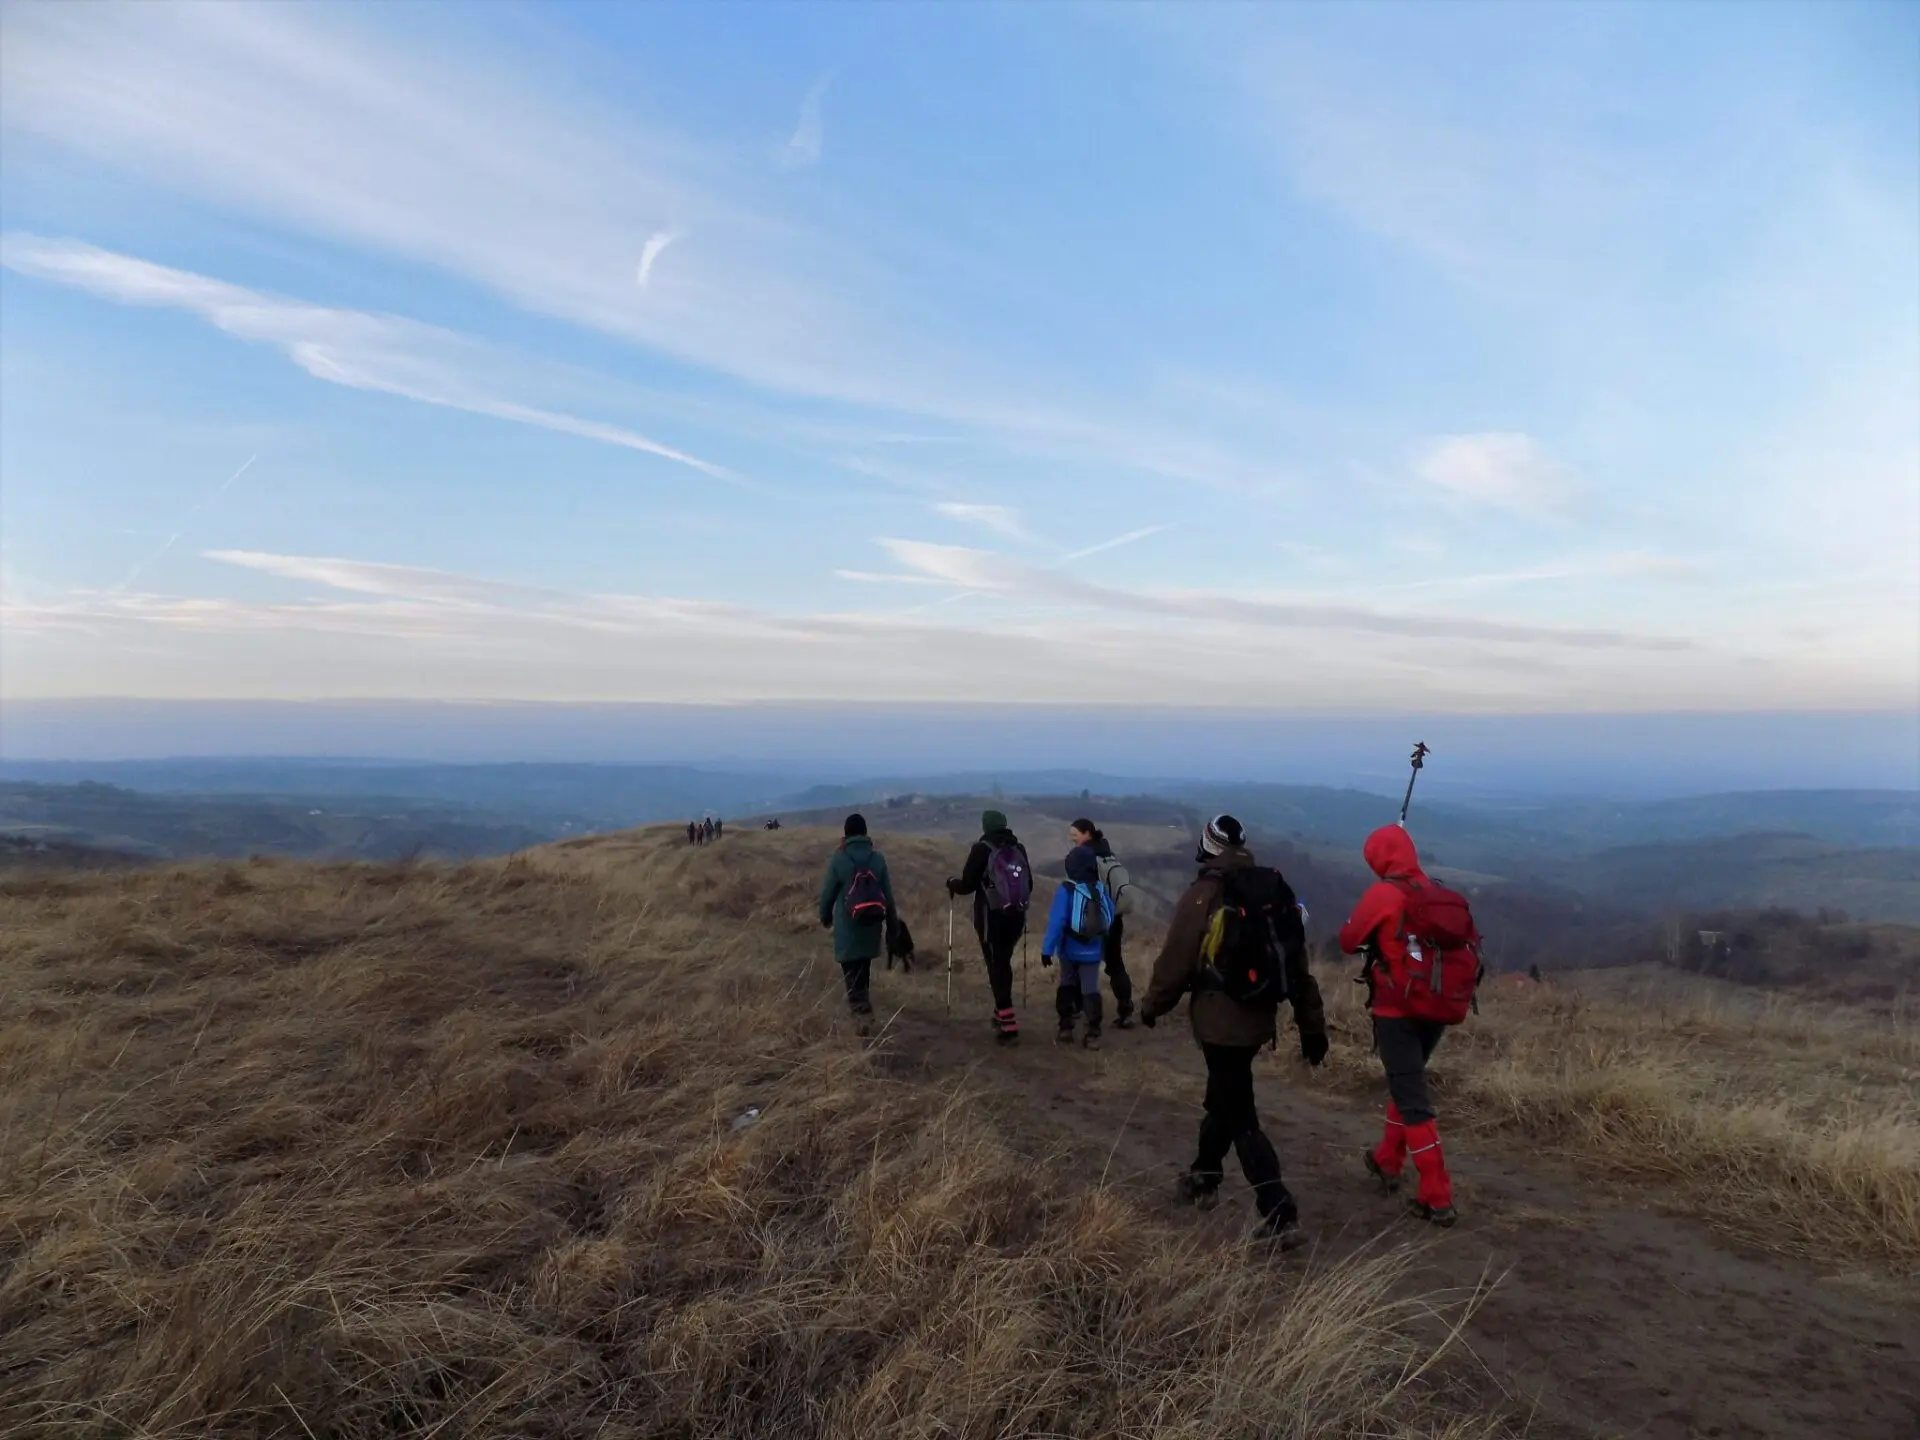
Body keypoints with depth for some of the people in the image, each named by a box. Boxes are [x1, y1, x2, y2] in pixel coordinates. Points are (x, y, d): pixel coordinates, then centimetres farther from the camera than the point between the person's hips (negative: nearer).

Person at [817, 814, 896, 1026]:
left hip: (847, 927, -4)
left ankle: (861, 1010, -17)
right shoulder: (878, 858, -1)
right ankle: (861, 1005, 36)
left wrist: (825, 917, 15)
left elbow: (827, 892, -3)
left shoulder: (839, 858, -10)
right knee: (864, 969, 22)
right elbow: (888, 894, 4)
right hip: (871, 926, 4)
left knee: (852, 973, -2)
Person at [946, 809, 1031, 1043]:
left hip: (992, 917, -5)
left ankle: (1008, 1023, -9)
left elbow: (968, 884, -9)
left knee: (996, 965, -3)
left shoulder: (982, 849, -9)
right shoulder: (1019, 849, 8)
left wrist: (952, 884, 12)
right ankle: (1002, 1013, 28)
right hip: (1016, 915, 6)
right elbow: (1029, 884, 15)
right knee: (1004, 962, 20)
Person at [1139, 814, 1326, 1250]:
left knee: (1242, 1120, -2)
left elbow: (1175, 960, -10)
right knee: (1224, 1100, 24)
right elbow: (1298, 967, 9)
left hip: (1220, 1020, -7)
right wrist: (1312, 1026, 15)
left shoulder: (1203, 895, -13)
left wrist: (1152, 1005, 6)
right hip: (1259, 1018, 7)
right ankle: (1202, 1180, 40)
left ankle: (1281, 1219, -5)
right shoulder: (1276, 894, 6)